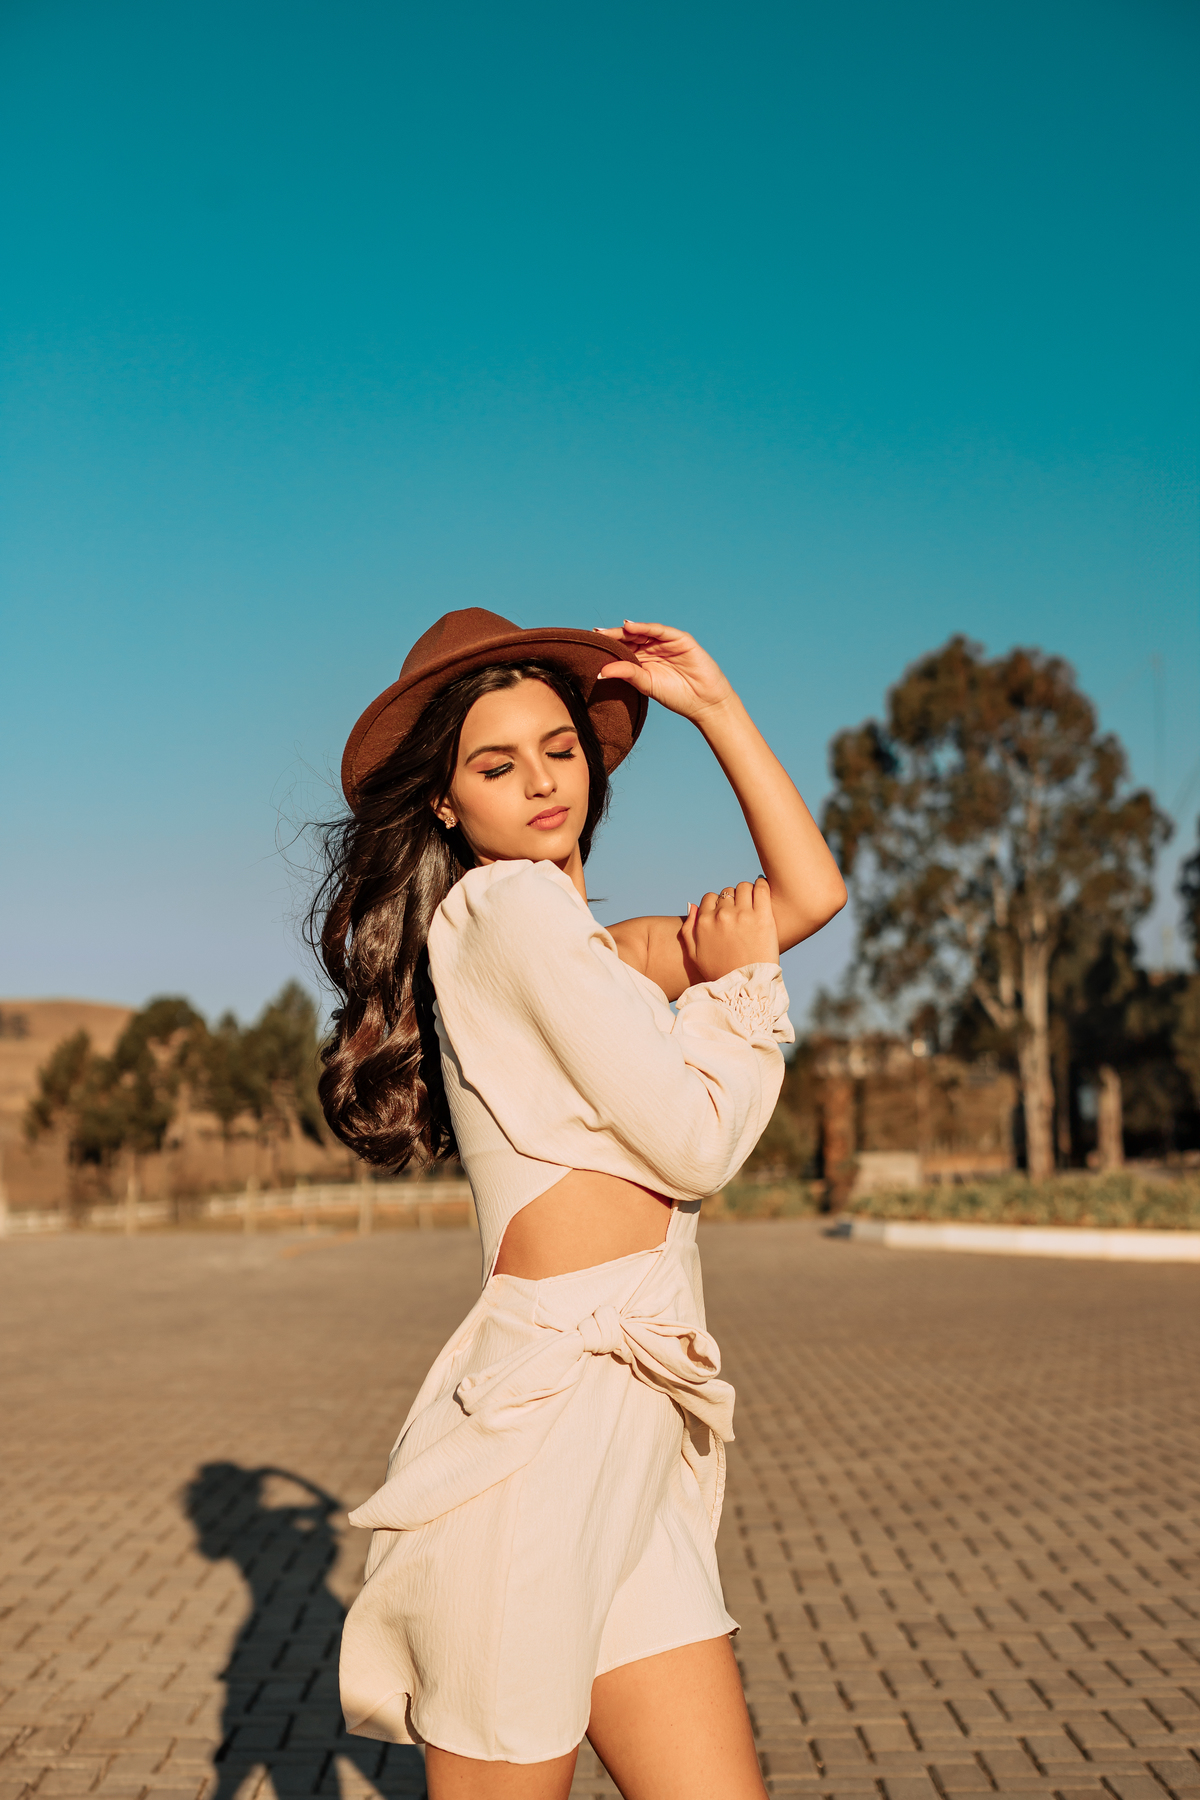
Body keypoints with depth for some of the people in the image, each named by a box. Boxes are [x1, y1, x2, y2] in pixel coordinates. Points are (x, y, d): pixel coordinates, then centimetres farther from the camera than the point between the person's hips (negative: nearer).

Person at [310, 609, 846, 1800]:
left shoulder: (588, 941, 22)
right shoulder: (511, 904, -5)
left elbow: (809, 894, 19)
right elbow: (693, 1143, -9)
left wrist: (716, 707, 18)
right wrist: (737, 981, 7)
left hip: (636, 1433, 9)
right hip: (552, 1401, -9)